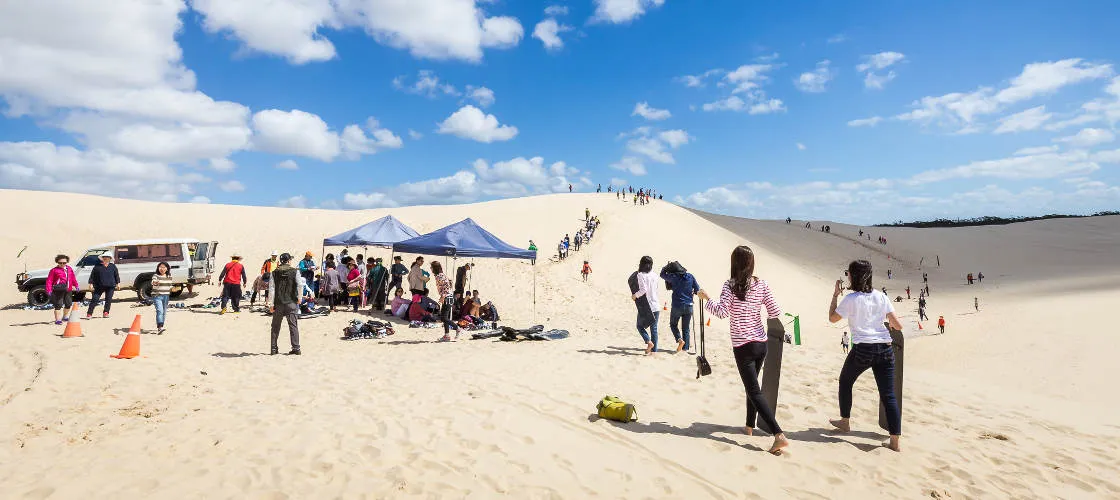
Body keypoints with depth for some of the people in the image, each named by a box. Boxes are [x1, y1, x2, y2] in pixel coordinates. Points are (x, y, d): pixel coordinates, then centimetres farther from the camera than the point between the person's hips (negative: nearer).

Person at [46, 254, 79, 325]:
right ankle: (57, 320, 2)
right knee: (58, 305, -5)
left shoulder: (69, 269, 10)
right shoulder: (54, 270, -6)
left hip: (68, 290, 6)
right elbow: (49, 280, -9)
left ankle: (65, 317, 36)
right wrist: (49, 290, -16)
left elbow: (73, 278, 17)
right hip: (58, 291, -6)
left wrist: (76, 285, 14)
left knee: (68, 304, 16)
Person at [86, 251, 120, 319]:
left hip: (110, 286, 1)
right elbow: (92, 275, 5)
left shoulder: (113, 266, 9)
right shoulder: (97, 266, 4)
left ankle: (105, 312, 13)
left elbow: (116, 275, 12)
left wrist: (118, 283, 8)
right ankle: (89, 313, 0)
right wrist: (91, 283, -2)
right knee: (94, 299, -4)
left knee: (108, 300, 4)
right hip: (99, 286, -1)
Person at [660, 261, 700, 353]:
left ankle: (680, 340, -2)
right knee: (686, 328, 13)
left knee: (673, 324, 19)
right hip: (688, 306, 3)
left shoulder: (673, 277, -8)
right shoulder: (690, 276, 0)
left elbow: (662, 274, 10)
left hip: (677, 306, -3)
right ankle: (686, 348, 12)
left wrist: (667, 267, 23)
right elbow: (698, 290, 3)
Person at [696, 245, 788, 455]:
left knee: (754, 392, -2)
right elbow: (775, 312, 0)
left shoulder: (731, 285, -11)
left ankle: (779, 435, -12)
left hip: (743, 346, -5)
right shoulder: (761, 284, 0)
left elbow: (721, 312, -21)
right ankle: (749, 426, 34)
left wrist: (707, 298, -5)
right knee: (752, 385, 22)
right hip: (761, 343, 5)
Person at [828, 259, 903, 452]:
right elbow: (897, 326, 5)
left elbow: (832, 318, 7)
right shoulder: (881, 296, 5)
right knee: (888, 394, 5)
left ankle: (845, 421, 34)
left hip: (863, 349, -4)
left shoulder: (851, 299, -7)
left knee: (845, 381, 21)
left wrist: (835, 294, 11)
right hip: (885, 349, 4)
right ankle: (895, 441, 3)